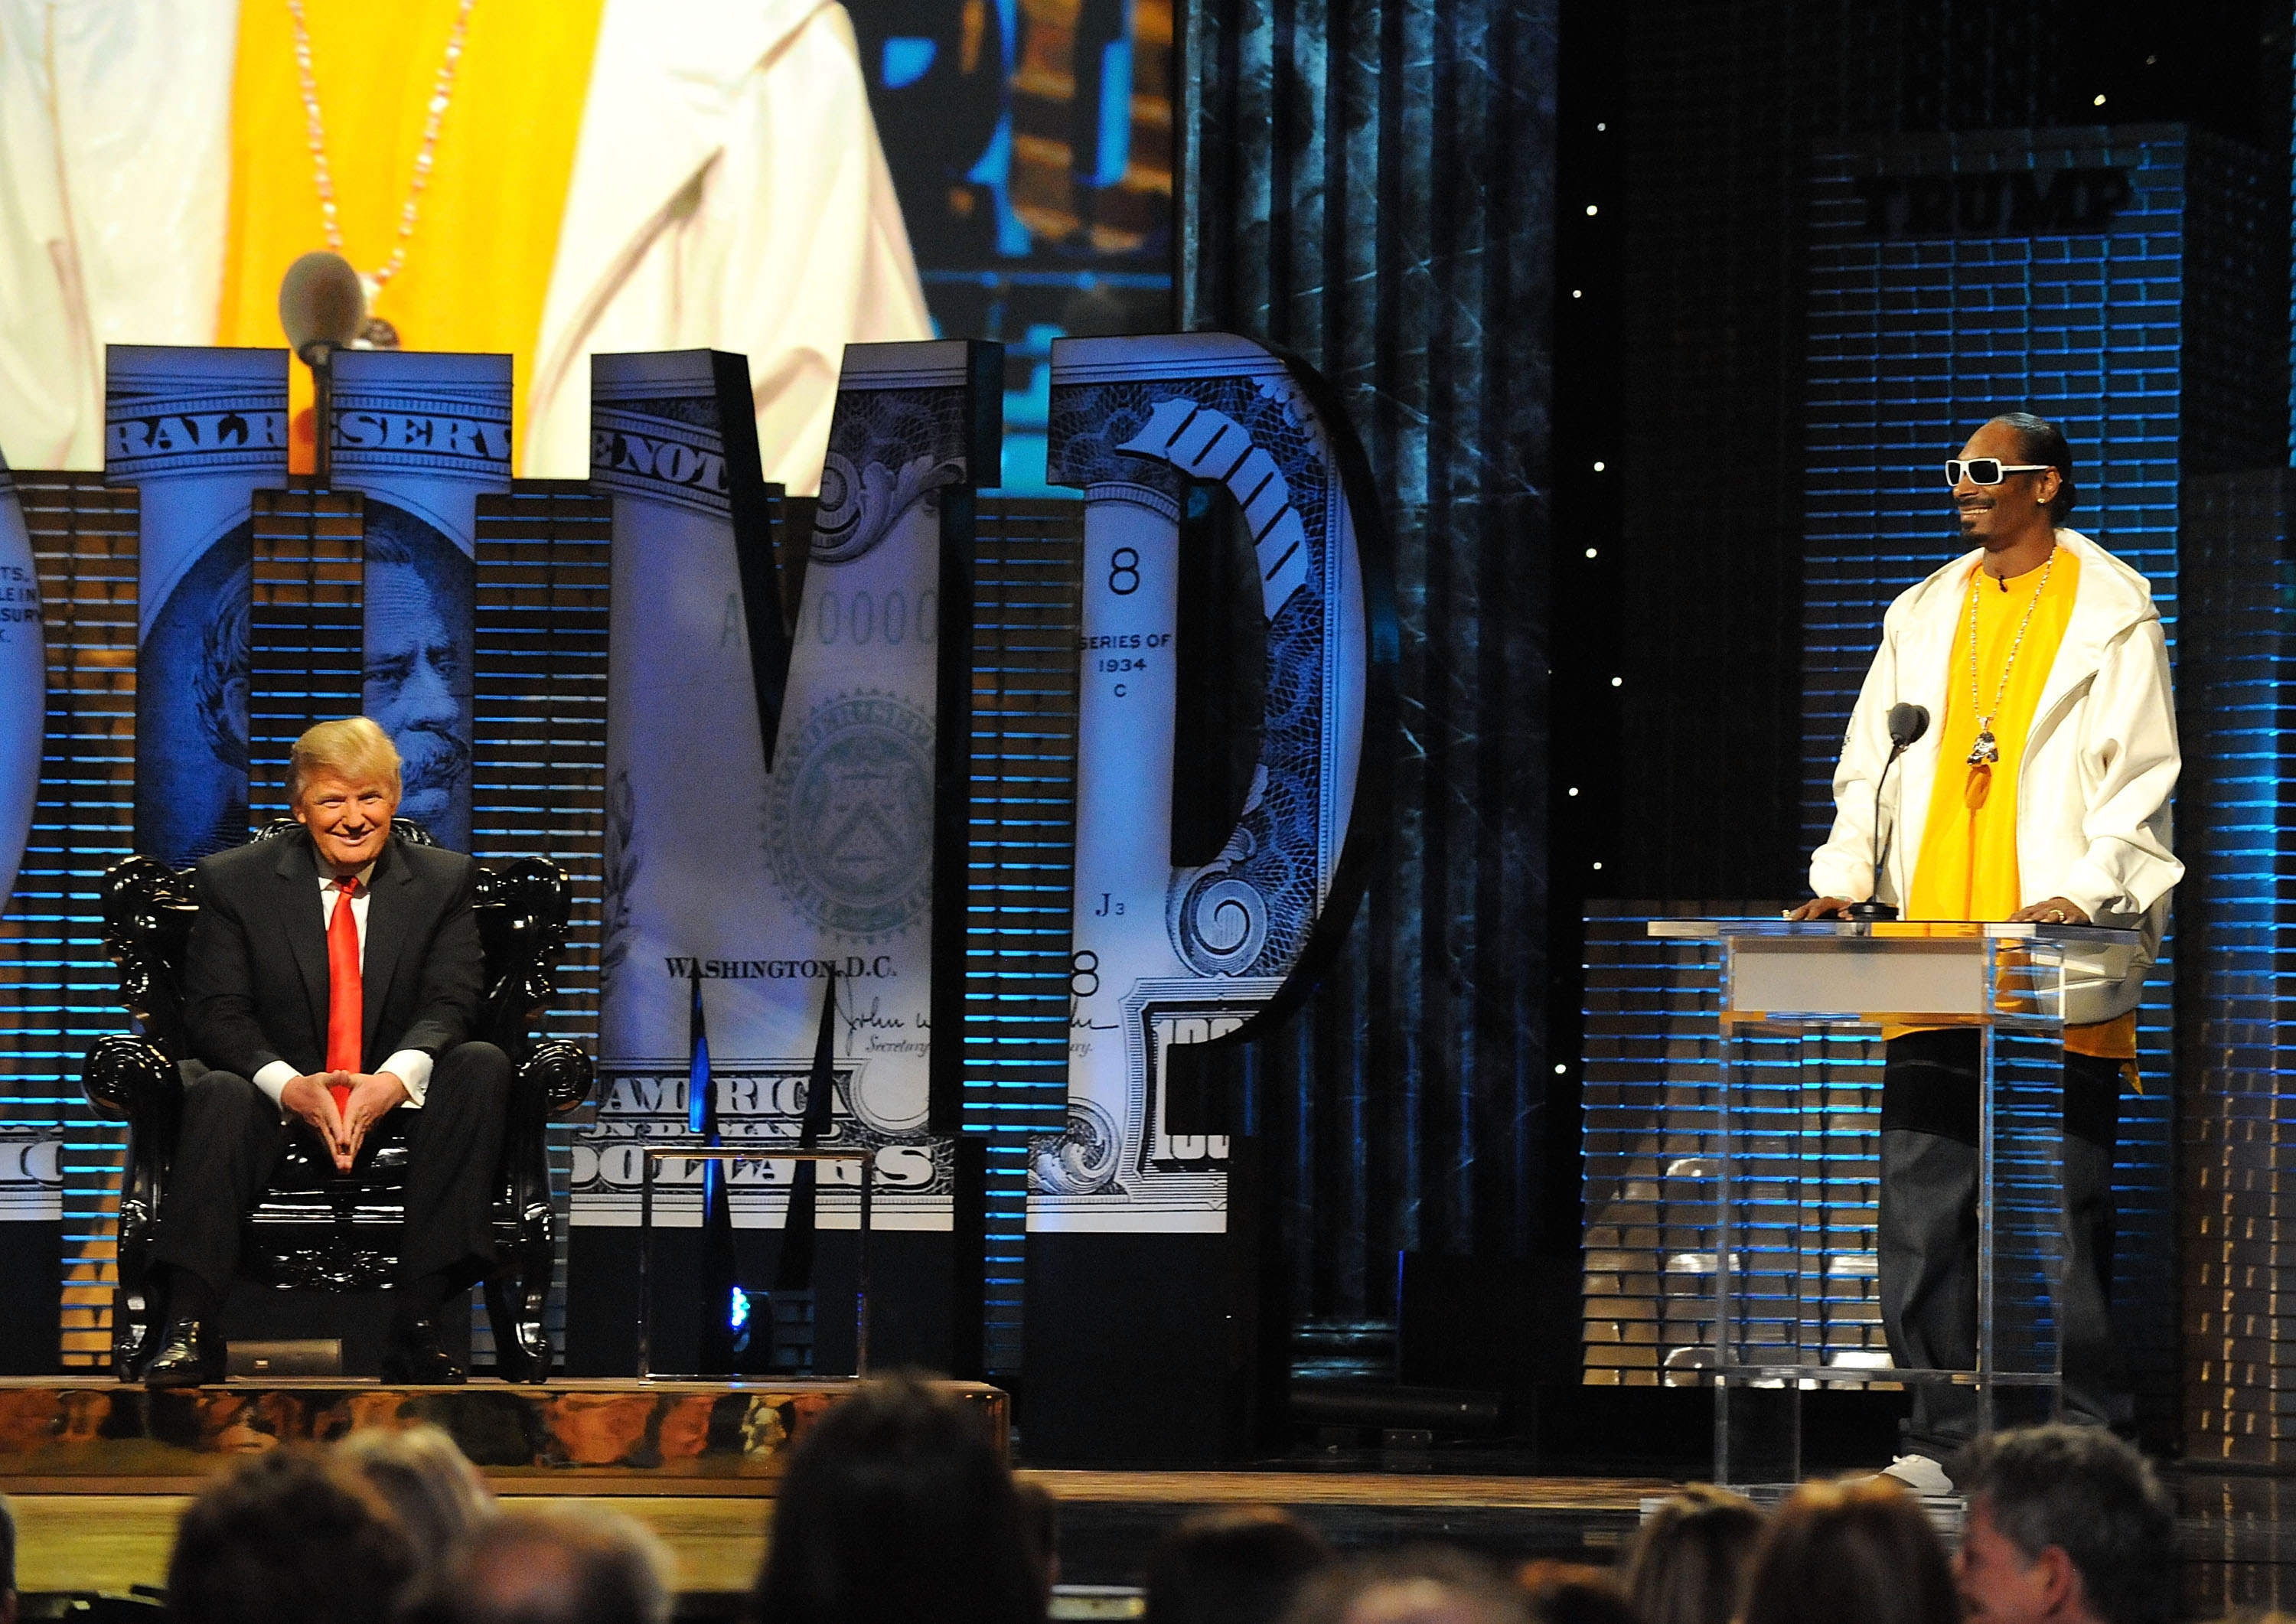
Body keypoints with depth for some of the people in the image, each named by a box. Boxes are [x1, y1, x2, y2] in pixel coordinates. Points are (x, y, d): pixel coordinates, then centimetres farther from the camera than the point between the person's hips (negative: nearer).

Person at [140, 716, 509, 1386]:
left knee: (482, 1065, -28)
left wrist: (395, 1078, -27)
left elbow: (449, 1005, -5)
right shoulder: (233, 881, 4)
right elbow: (216, 1011, -5)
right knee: (217, 1092, -34)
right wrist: (290, 1086, -25)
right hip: (280, 1112, -2)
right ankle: (189, 1331, -41)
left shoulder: (444, 882, 6)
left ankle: (418, 1328, -33)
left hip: (398, 1106, 2)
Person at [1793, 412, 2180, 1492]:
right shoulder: (1924, 613, 16)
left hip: (2060, 958, -5)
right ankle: (1940, 1435, 4)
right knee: (1922, 1203, 0)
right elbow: (1872, 758, 18)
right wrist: (1842, 877, 4)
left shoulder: (2111, 611, 2)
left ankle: (2085, 1438, 3)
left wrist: (2087, 889, -17)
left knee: (2067, 1202, -3)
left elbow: (2141, 776, -4)